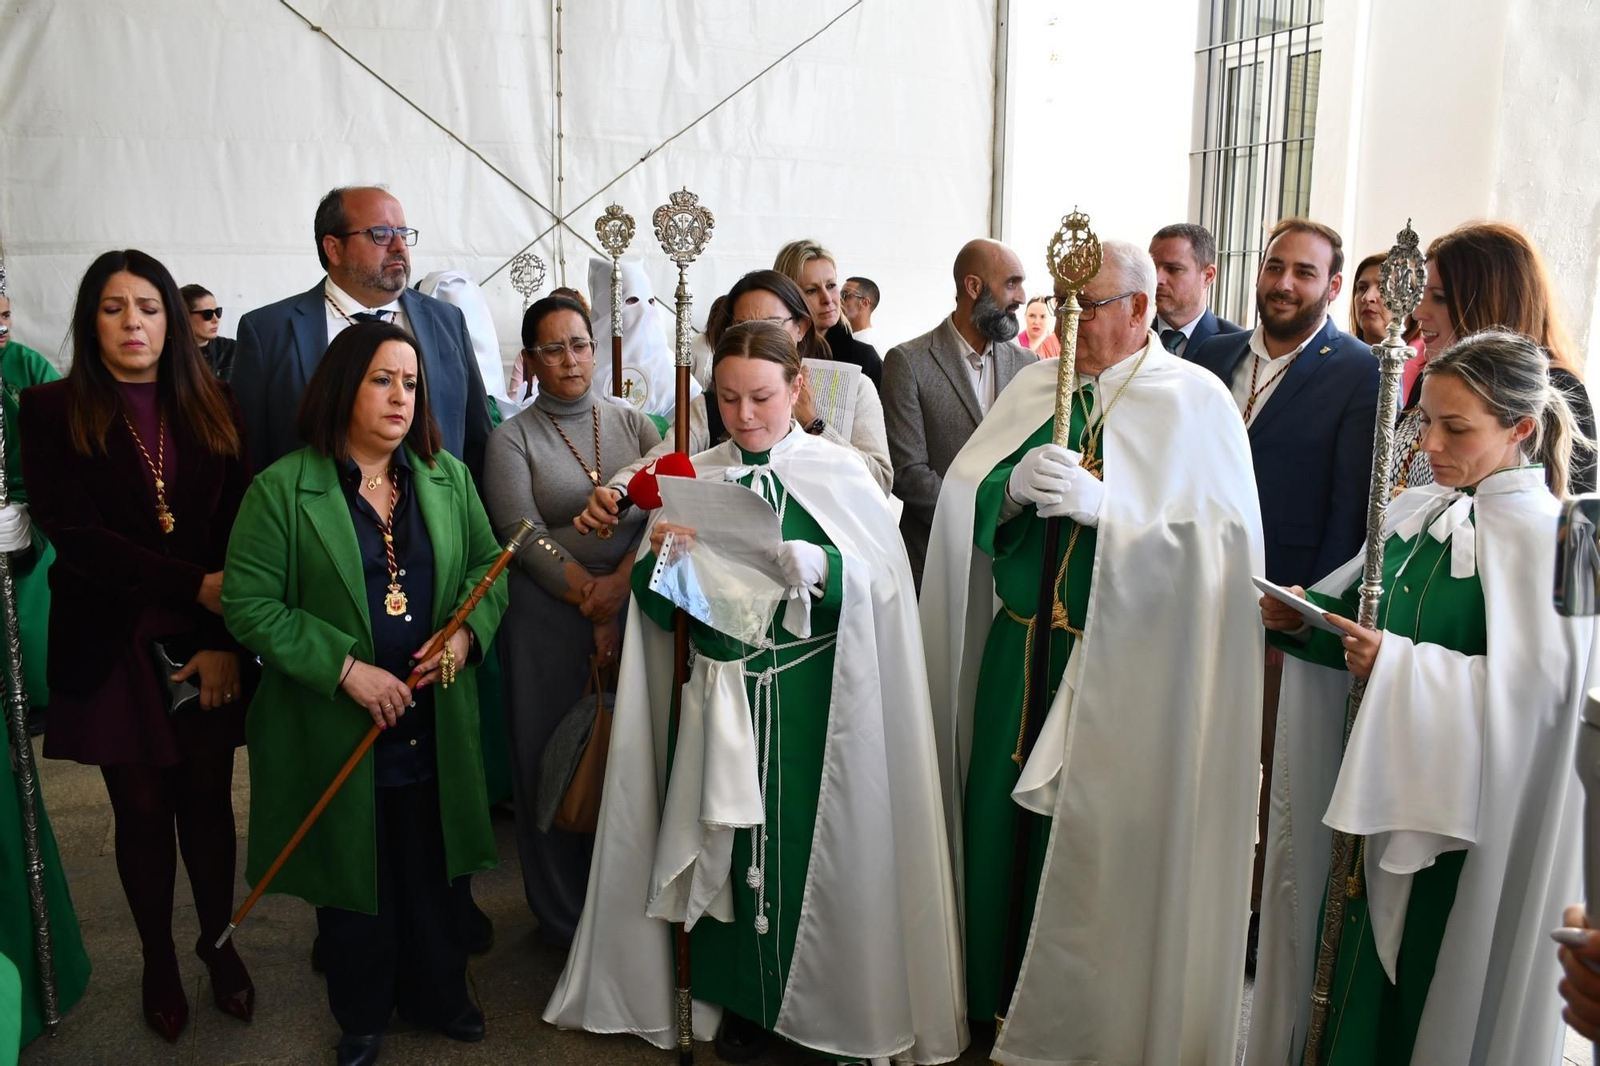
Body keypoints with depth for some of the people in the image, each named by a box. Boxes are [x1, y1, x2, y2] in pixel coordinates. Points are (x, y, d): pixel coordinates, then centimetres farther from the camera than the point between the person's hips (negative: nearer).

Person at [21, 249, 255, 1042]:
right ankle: (159, 963, 28)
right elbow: (73, 533, -11)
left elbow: (240, 533, -3)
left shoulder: (213, 407, 3)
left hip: (208, 642, 1)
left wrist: (225, 638, -13)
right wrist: (196, 585, -18)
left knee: (208, 800, 10)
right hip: (114, 646, -1)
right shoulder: (51, 412, -2)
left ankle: (219, 944, 30)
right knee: (143, 810, 10)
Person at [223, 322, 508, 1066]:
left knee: (437, 871, 15)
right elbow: (249, 604, -12)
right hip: (336, 731, -3)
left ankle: (437, 994, 40)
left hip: (435, 725, 3)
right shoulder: (283, 489, -9)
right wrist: (346, 669, -19)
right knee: (355, 878, 13)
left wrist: (467, 631, -12)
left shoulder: (447, 477, 4)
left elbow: (487, 566, 8)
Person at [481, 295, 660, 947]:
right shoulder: (512, 439, 1)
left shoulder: (633, 423, 9)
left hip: (635, 608, 2)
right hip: (550, 619, -2)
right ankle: (564, 915, 23)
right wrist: (592, 602, -14)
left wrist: (620, 582, -15)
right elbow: (524, 536, -9)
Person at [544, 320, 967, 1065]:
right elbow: (658, 601, 6)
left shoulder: (838, 472, -2)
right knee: (732, 839, 7)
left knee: (810, 838, 1)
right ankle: (745, 998, 27)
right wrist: (659, 558, -15)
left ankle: (834, 1001, 22)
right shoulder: (694, 478, 6)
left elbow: (881, 582, -7)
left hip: (811, 695, -2)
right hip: (721, 689, 3)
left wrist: (818, 569, -25)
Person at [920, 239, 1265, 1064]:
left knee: (1099, 838, 3)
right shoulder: (1034, 387, 9)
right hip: (1022, 645, 5)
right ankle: (999, 991, 31)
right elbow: (965, 502, 5)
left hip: (1125, 662, -4)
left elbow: (1215, 538, -15)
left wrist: (1100, 502, -23)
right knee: (1004, 817, 10)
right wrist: (1016, 486, -16)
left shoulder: (1195, 401, -6)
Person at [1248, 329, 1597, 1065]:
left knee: (1433, 985, 7)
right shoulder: (1416, 511, 6)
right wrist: (1304, 621, -5)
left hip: (1466, 813, -5)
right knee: (1352, 965, 14)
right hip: (1377, 788, 5)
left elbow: (1538, 684, -20)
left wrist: (1401, 666, -27)